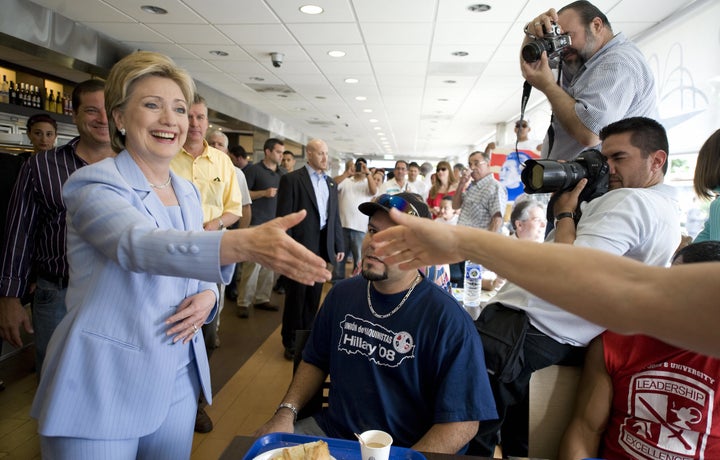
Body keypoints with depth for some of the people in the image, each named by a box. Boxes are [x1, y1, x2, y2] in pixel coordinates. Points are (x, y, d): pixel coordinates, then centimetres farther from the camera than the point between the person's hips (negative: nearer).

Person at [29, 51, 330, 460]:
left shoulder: (188, 192, 7)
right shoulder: (94, 184, -14)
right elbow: (140, 244, -34)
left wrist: (208, 296, -9)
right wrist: (245, 243, -52)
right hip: (102, 392, -5)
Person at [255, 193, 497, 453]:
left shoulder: (448, 321, -16)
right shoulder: (342, 294, 3)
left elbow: (462, 421, -15)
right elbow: (315, 361, 14)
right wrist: (286, 412, -1)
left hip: (404, 450, -4)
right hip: (330, 430, 5)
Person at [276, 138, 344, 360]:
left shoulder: (331, 183, 13)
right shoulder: (292, 179, -6)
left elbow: (335, 217, 15)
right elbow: (284, 216, -10)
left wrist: (339, 246, 12)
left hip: (323, 247, 6)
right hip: (299, 246, -5)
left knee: (314, 296, 15)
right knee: (296, 296, 6)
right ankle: (290, 342, 22)